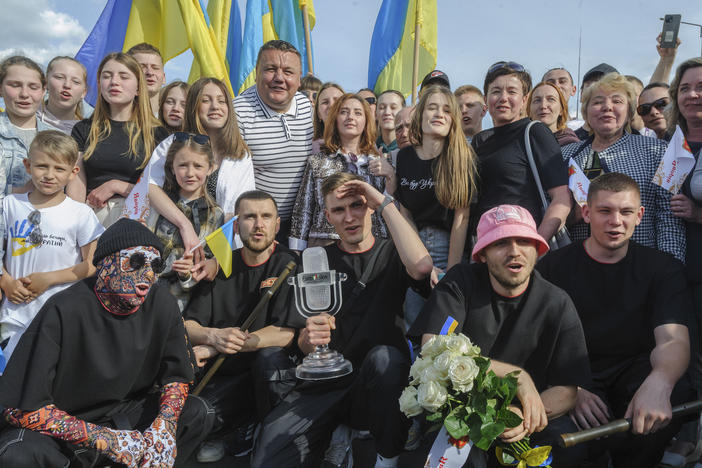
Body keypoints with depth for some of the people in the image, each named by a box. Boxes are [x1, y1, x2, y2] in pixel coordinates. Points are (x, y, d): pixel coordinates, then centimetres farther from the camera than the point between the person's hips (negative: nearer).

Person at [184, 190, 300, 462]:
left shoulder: (289, 264, -5)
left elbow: (285, 333, -18)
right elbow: (187, 325, 4)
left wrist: (214, 348, -21)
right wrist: (214, 336, -21)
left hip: (273, 375, -2)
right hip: (224, 378, 2)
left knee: (271, 355, -34)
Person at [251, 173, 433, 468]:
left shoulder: (391, 255, 5)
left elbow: (421, 266, -22)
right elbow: (302, 343, 9)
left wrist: (386, 204, -12)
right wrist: (308, 338, -17)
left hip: (377, 388, 0)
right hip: (323, 386, 1)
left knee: (384, 357, -35)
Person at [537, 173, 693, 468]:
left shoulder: (663, 268, 4)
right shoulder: (555, 266, 2)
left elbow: (672, 339, -12)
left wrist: (658, 383, -37)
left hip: (634, 372, 2)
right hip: (575, 374, -2)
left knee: (676, 396, -32)